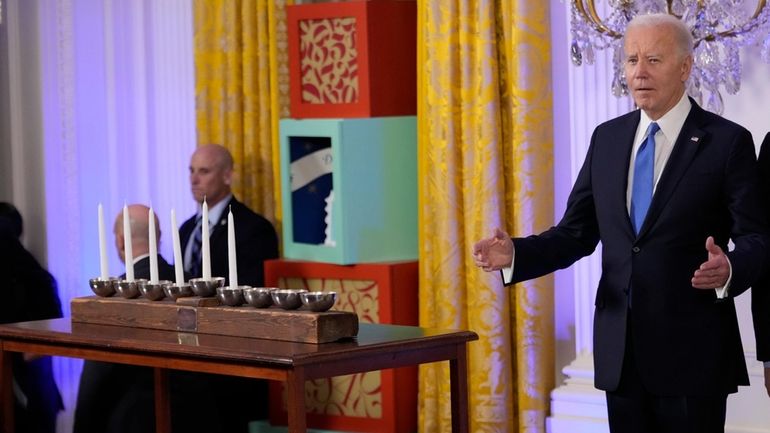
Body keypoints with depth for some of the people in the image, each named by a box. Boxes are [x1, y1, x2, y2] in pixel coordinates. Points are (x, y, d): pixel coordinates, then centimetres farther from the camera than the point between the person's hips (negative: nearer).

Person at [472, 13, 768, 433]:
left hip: (692, 351, -4)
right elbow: (577, 232, 10)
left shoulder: (727, 141, -5)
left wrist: (729, 270, -31)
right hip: (620, 351, 5)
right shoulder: (607, 138, 10)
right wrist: (515, 253, -8)